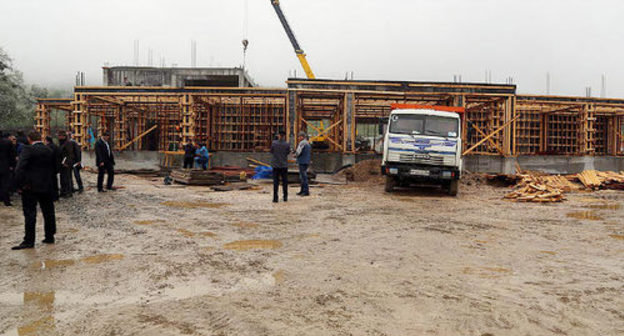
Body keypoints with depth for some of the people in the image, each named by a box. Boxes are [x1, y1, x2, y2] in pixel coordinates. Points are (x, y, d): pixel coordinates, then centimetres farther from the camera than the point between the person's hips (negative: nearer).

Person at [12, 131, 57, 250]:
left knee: (30, 213, 0)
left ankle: (29, 241, 3)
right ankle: (50, 237, 19)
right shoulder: (49, 150, 5)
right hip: (47, 187, 5)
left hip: (30, 187, -5)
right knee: (48, 212, 12)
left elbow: (19, 168, -19)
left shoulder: (28, 150, -12)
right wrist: (48, 180, 15)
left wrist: (20, 185, -12)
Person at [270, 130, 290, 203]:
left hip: (275, 165, 0)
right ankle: (285, 197, 15)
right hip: (284, 165, 0)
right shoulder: (287, 144, -8)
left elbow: (271, 151, 6)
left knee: (276, 182, 2)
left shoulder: (274, 143, -8)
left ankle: (275, 198, -1)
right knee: (285, 182, 11)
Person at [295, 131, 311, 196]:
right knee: (302, 177, 14)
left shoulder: (302, 143, -14)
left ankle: (306, 191, -7)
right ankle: (302, 191, 18)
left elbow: (298, 152, -19)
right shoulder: (308, 143, 16)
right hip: (306, 162, 10)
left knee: (304, 177, -8)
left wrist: (295, 154, 5)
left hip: (302, 162, -10)